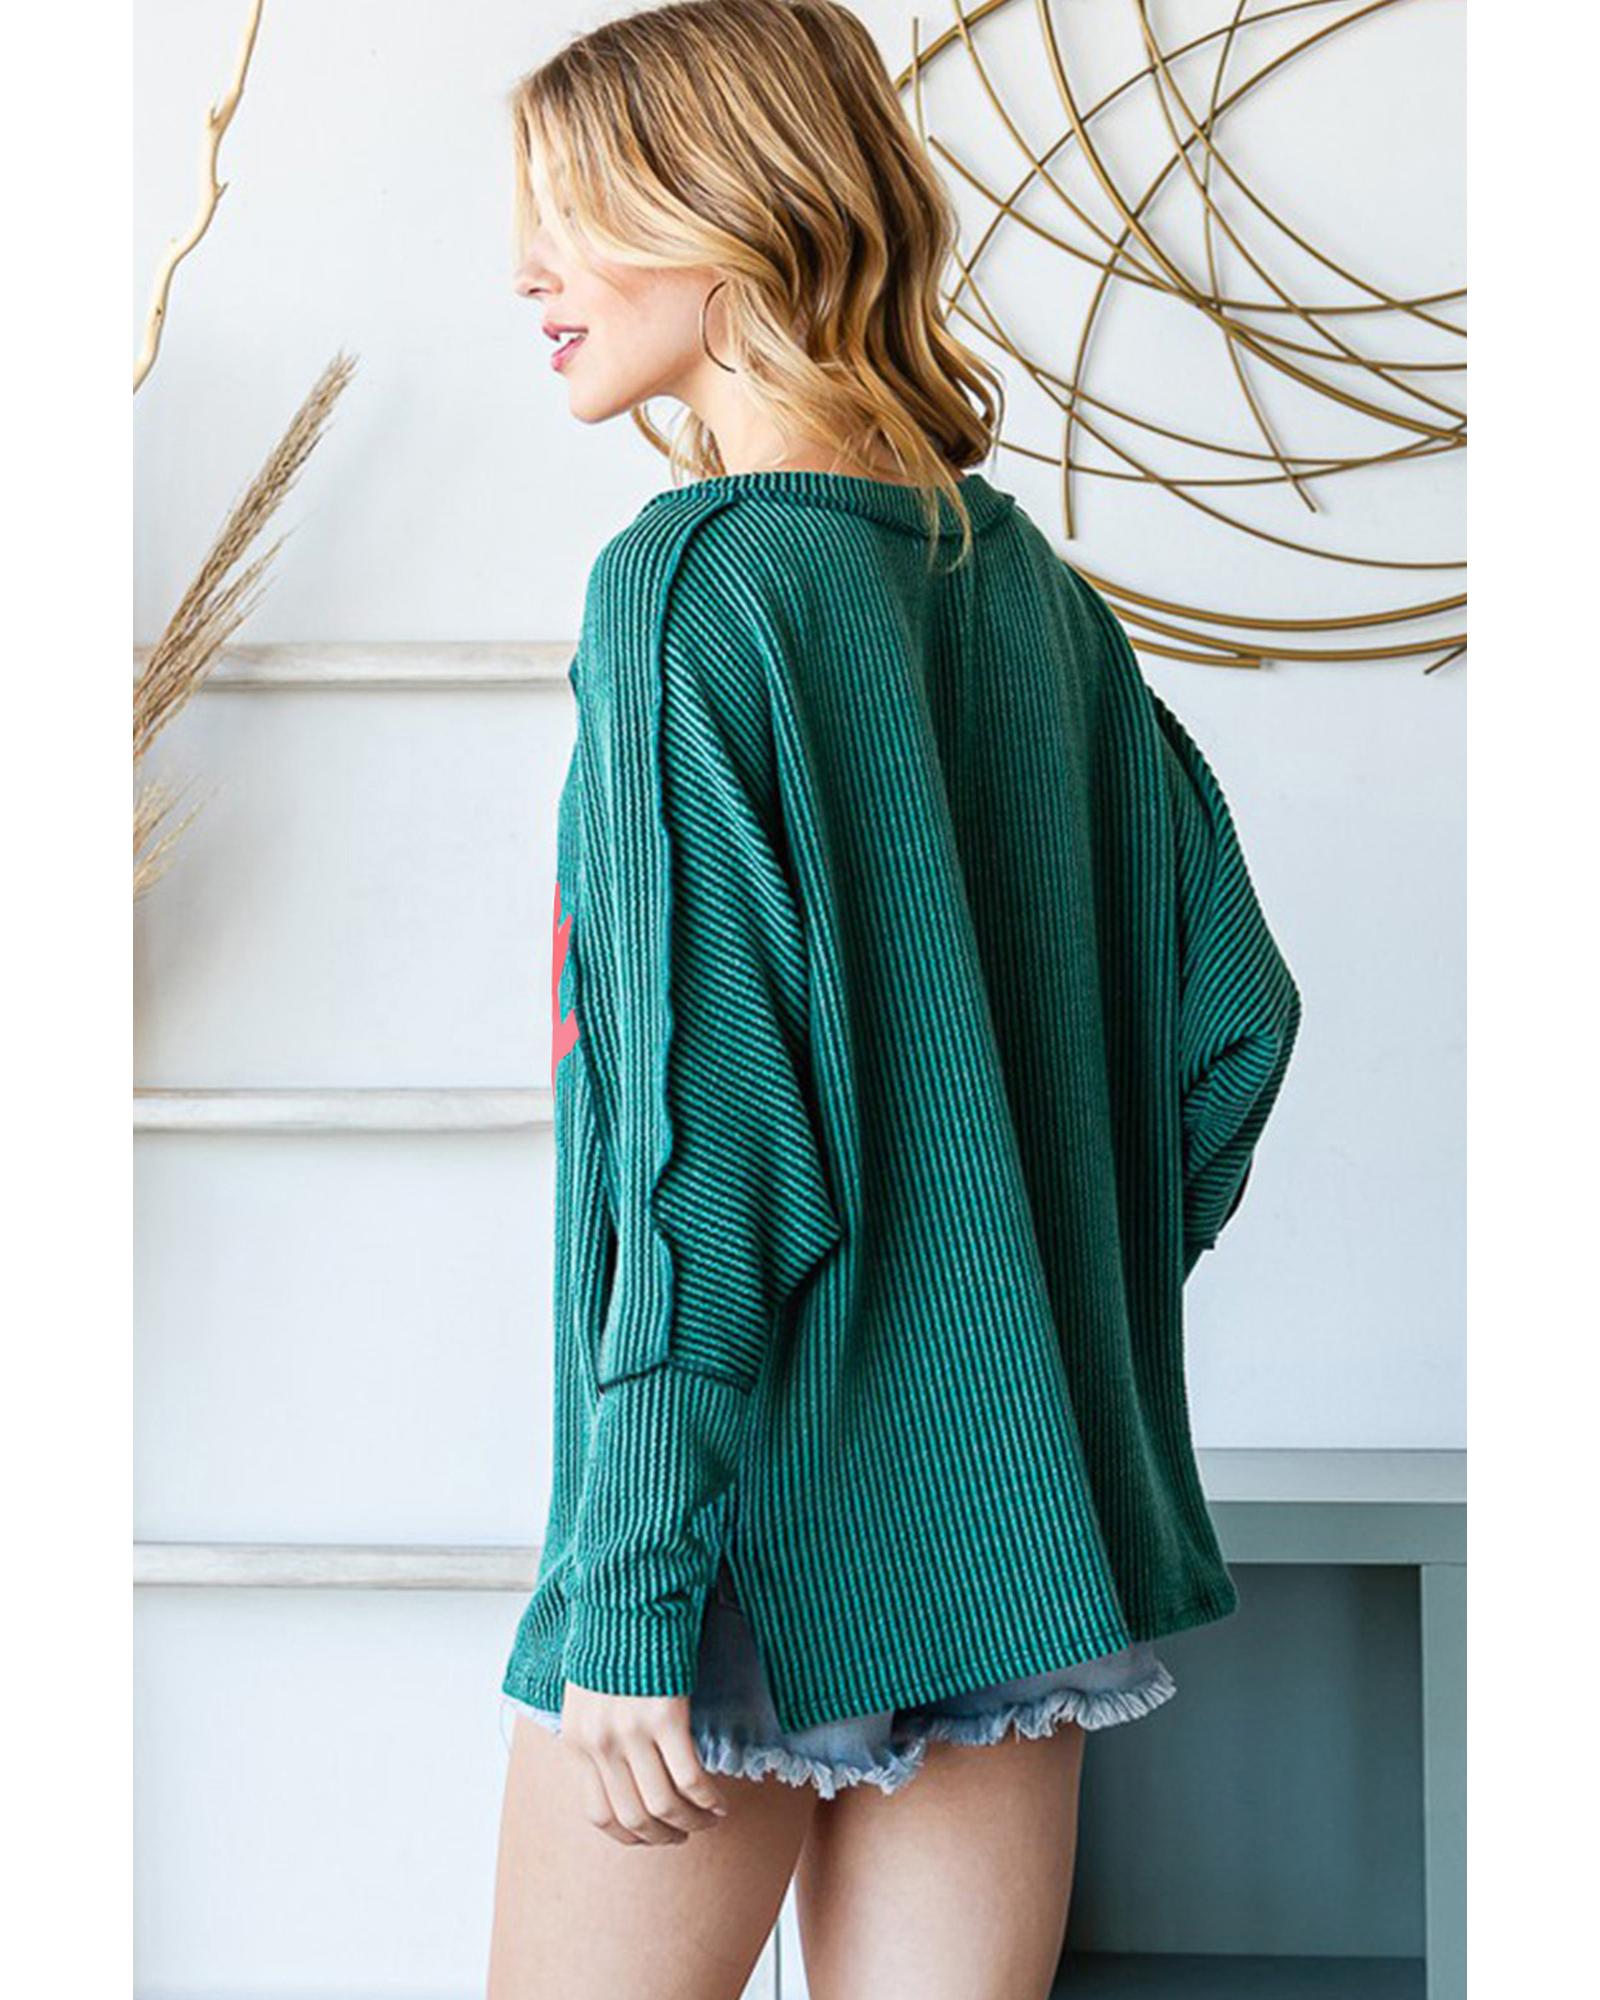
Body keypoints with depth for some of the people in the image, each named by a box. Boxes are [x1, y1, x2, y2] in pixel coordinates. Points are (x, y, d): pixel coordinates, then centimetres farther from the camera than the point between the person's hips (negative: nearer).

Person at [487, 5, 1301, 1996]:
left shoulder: (689, 583, -13)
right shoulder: (1036, 594, 7)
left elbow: (706, 1124, -19)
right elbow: (1230, 1015, 11)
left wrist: (628, 1595, -16)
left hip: (764, 1535, -7)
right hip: (1026, 1528, 7)